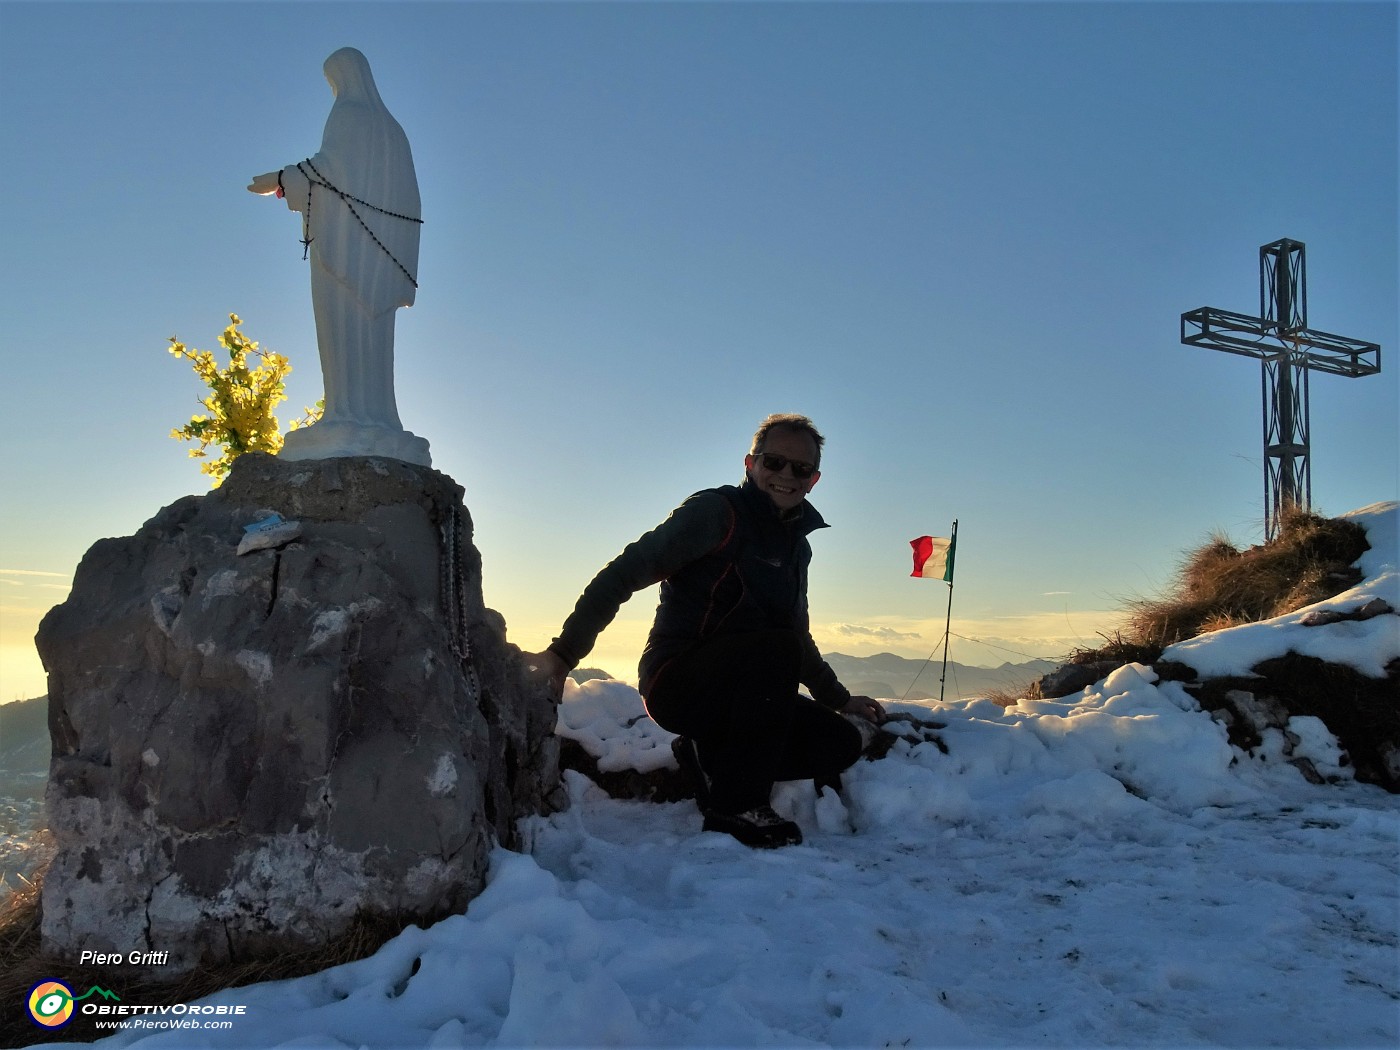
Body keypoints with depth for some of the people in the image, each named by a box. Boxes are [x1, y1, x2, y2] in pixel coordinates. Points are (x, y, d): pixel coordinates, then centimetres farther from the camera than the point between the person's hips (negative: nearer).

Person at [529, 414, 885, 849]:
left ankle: (712, 759, 6)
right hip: (677, 681, -7)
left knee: (842, 743, -7)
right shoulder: (717, 512, -9)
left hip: (740, 694, 7)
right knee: (777, 647, -32)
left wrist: (839, 699, 23)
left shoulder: (797, 546, 15)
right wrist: (563, 652, -24)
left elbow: (801, 639, 28)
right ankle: (737, 806, -24)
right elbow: (624, 572, -16)